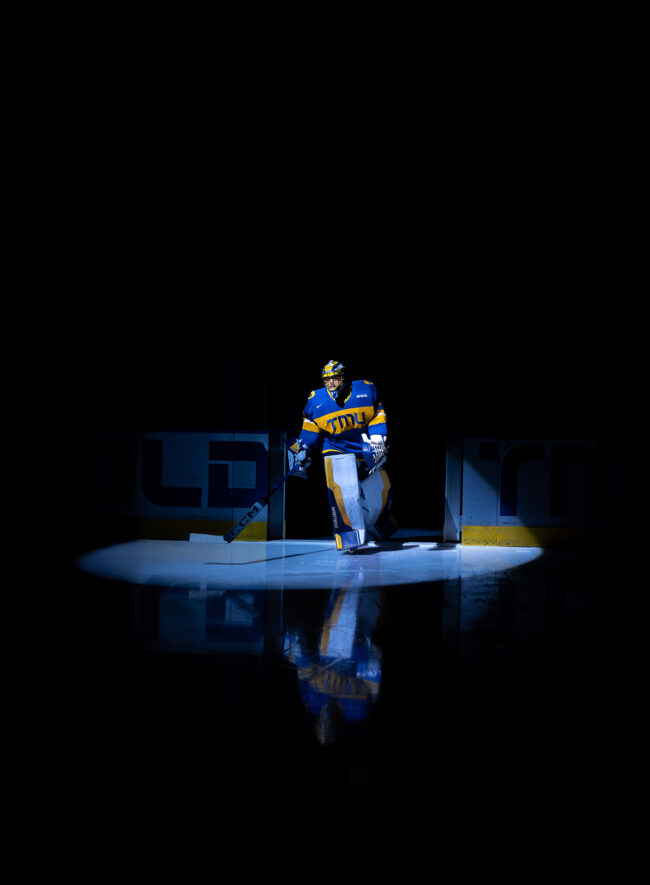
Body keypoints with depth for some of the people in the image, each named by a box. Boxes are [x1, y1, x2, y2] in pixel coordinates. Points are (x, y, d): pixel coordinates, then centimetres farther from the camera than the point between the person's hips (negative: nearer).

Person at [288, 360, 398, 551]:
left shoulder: (366, 390, -7)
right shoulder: (316, 401, -6)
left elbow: (377, 416, 2)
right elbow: (311, 429, 5)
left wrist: (377, 440, -7)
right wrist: (303, 449, -2)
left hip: (366, 450, 2)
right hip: (336, 451, -2)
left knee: (380, 491, 11)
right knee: (341, 489, -24)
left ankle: (378, 526, 43)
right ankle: (350, 538, -18)